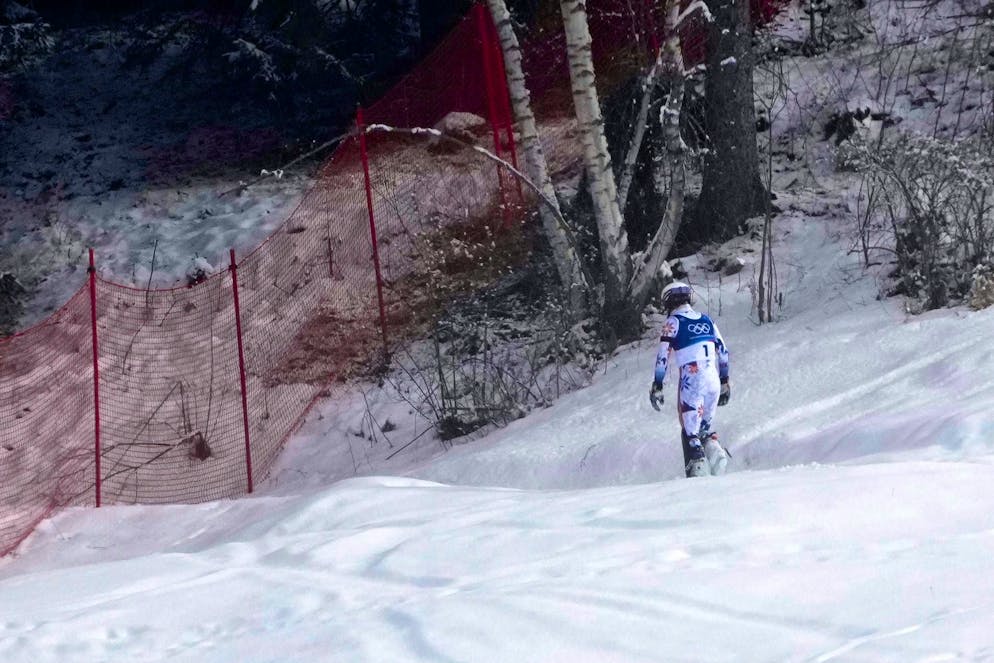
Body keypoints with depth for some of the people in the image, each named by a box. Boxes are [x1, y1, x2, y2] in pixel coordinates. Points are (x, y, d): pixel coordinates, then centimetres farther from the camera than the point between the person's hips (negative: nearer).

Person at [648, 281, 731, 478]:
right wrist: (724, 382, 24)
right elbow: (723, 351, 18)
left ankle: (698, 471, -10)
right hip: (713, 381, 5)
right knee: (704, 429, 18)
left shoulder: (673, 322, 0)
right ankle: (716, 452, -7)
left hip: (691, 382, -5)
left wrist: (657, 386, -2)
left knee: (690, 432, 1)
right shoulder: (707, 320, 16)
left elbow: (663, 356, -6)